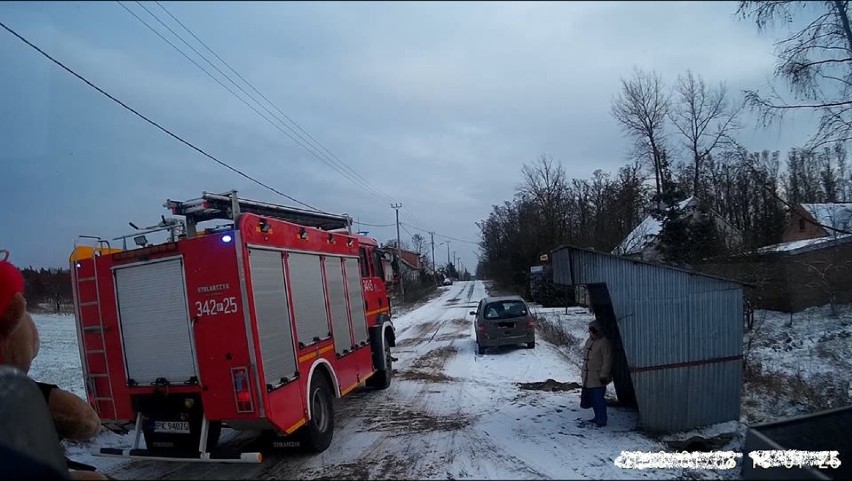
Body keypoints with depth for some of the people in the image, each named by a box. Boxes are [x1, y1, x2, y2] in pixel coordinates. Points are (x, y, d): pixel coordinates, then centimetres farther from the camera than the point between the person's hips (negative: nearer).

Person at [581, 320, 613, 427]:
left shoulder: (604, 342, -13)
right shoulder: (589, 341, 14)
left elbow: (607, 361, -16)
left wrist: (604, 375, -18)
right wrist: (584, 373, 21)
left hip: (598, 378, -9)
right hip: (588, 377, 9)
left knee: (599, 399, -5)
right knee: (593, 398, 16)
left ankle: (602, 420, 4)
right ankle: (598, 417, 28)